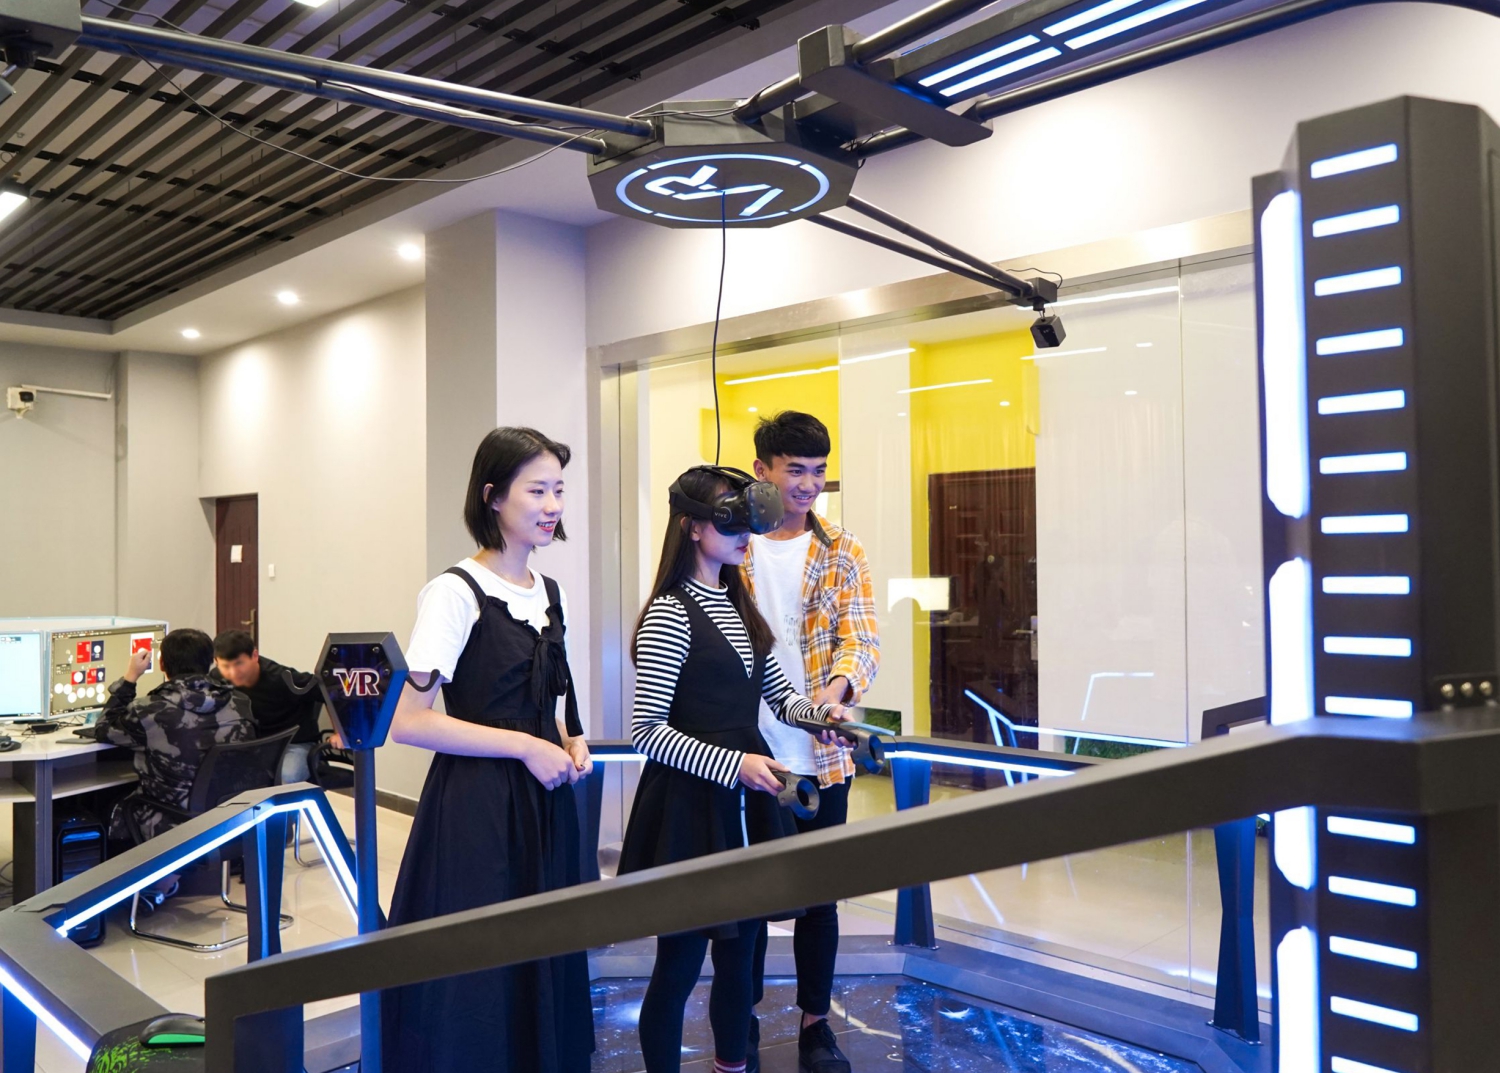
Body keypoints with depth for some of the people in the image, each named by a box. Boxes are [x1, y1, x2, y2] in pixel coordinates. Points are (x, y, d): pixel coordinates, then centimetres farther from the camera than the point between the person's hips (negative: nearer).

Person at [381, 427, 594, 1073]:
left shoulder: (551, 595, 10)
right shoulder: (455, 594, -13)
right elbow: (407, 721, -20)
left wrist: (570, 743, 2)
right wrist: (525, 746, -17)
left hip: (544, 803, 7)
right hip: (476, 808, -7)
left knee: (545, 971, 14)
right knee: (476, 977, 2)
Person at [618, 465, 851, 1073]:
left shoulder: (738, 606, 11)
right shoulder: (670, 615, -14)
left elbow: (776, 695, 20)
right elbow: (646, 732, -17)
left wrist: (819, 711, 0)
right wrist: (733, 764, -21)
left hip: (744, 803, 7)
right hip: (690, 807, -7)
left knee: (738, 952, 17)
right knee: (680, 963, 3)